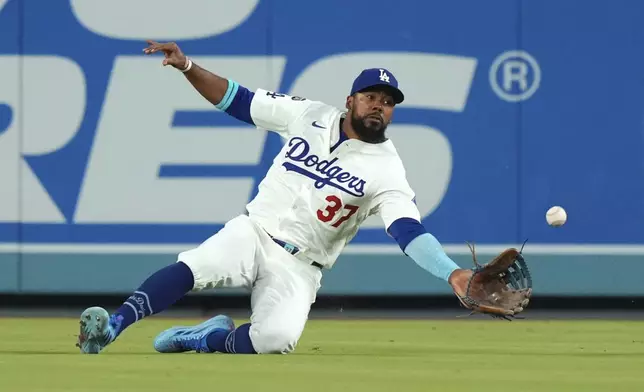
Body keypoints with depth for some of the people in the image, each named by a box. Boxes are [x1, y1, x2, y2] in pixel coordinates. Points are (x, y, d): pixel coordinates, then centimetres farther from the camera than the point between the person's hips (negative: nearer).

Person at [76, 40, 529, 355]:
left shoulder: (386, 169, -8)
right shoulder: (308, 115, 0)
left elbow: (410, 231, -21)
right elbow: (236, 99, 6)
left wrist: (452, 272, -40)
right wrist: (187, 67, -9)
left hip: (300, 266, -1)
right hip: (252, 233, 1)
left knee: (276, 338, -31)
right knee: (193, 267, -31)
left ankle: (213, 338, -2)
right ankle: (112, 327, -33)